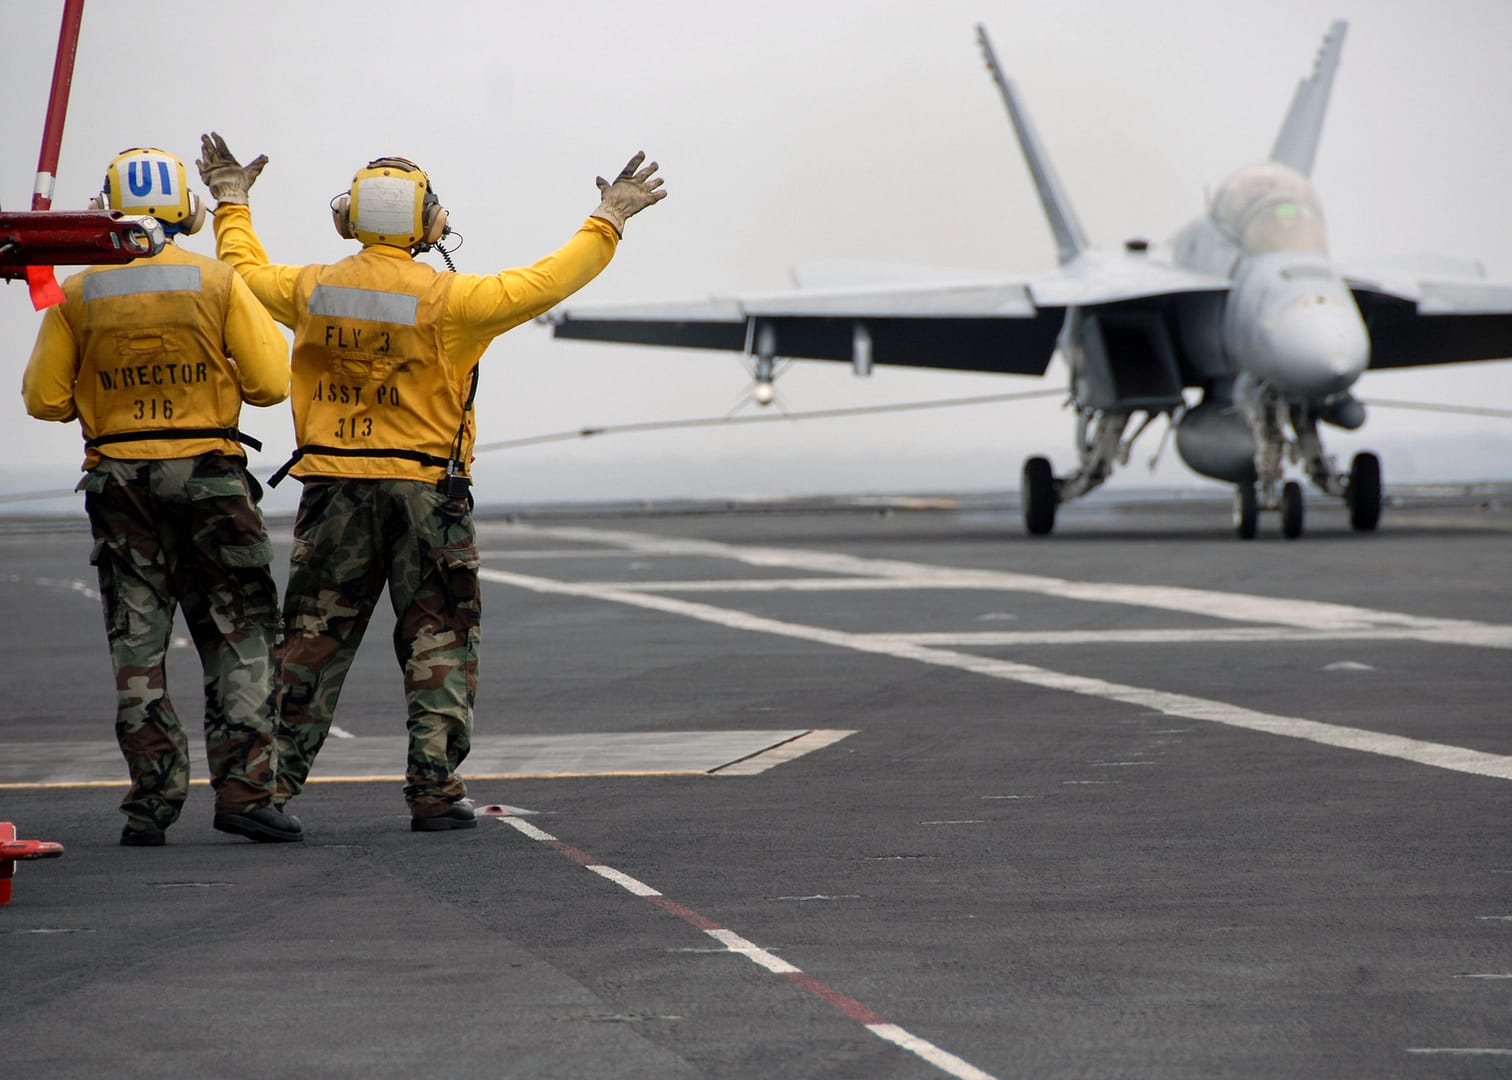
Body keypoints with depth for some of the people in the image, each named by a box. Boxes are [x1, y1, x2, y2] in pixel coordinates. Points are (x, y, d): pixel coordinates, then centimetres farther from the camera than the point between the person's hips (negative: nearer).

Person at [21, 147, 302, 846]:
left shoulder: (79, 296, 0)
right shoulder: (219, 283, -4)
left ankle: (152, 802, 5)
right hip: (209, 474, -2)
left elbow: (44, 399, 2)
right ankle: (242, 789, -3)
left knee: (137, 649, 8)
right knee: (240, 638, 5)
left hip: (118, 481, 2)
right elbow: (272, 382, -6)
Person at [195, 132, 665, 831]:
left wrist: (231, 203, 36)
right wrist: (606, 223, 1)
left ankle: (272, 781, 13)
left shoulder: (311, 290, 1)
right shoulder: (444, 299, -12)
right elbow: (543, 284, -9)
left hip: (333, 486, 4)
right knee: (438, 642, 5)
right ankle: (434, 791, 1)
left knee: (313, 640, 11)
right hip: (424, 490, -4)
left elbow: (244, 272, 19)